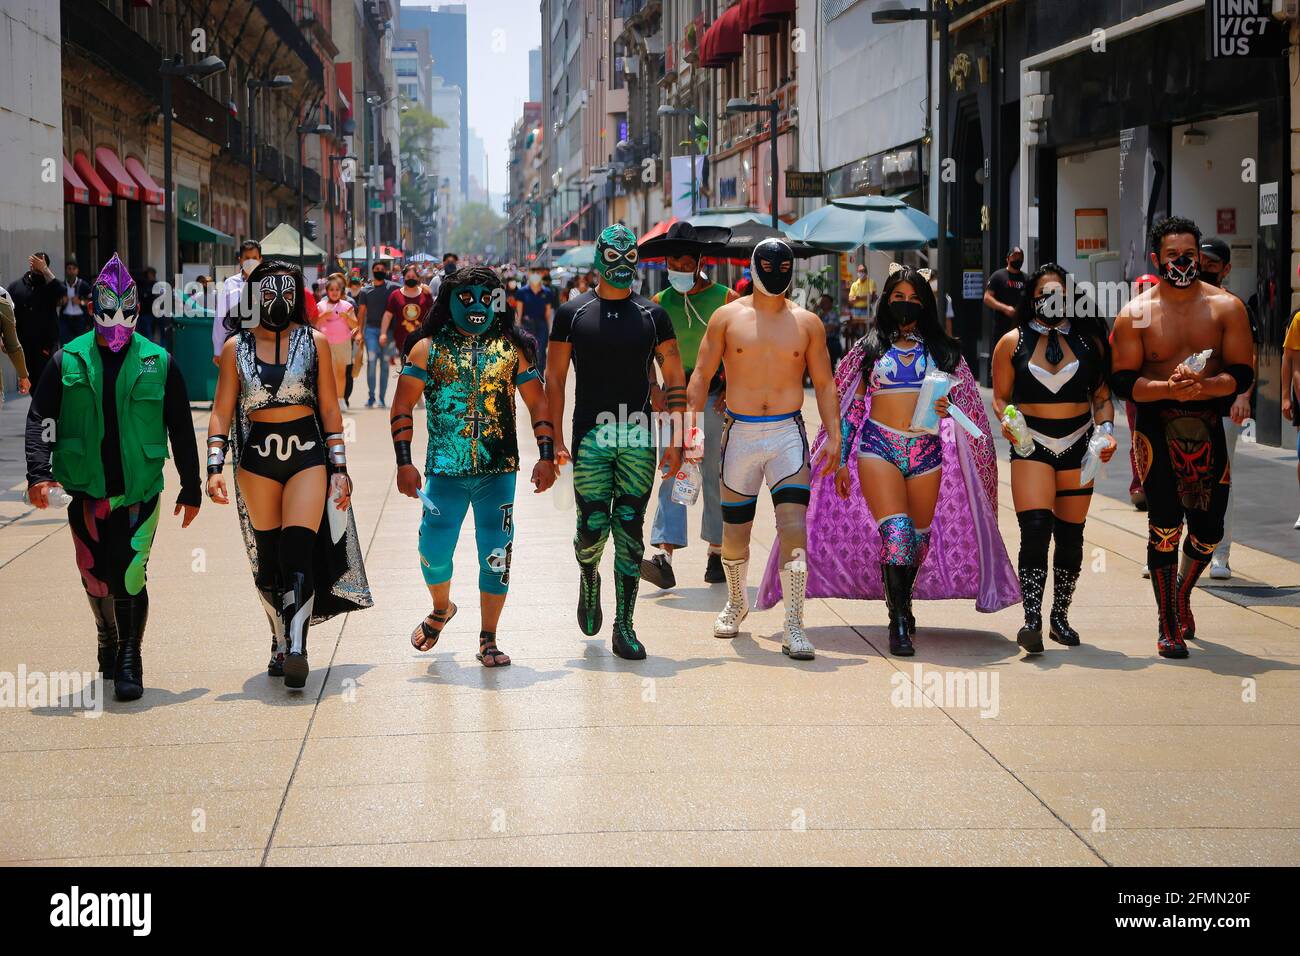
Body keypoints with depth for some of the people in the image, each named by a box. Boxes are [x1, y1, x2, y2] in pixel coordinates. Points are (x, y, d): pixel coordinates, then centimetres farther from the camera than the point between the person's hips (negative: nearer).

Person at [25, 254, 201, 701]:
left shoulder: (160, 363, 2)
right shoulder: (68, 361, 4)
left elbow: (182, 431, 8)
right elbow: (40, 419, 2)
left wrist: (191, 490, 10)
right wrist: (39, 474, -12)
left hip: (140, 491, -2)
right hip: (85, 491, 2)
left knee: (129, 574, -11)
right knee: (95, 577, 10)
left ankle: (129, 661, 1)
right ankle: (109, 639, 37)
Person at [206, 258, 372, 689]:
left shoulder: (315, 342, 3)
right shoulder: (237, 346, 5)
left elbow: (330, 409, 6)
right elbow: (222, 410, 4)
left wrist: (339, 468, 3)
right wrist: (214, 466, -6)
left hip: (308, 453, -2)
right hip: (256, 458, 2)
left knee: (298, 553, -15)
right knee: (267, 559, 8)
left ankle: (296, 649, -20)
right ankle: (280, 642, 22)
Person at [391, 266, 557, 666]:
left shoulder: (511, 349, 8)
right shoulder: (429, 348, 4)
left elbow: (538, 402, 10)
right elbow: (402, 407, 2)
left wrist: (546, 456, 1)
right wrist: (404, 462, -6)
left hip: (499, 471, 1)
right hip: (445, 470, 0)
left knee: (496, 554, -2)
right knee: (434, 551, 1)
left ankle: (488, 640, 10)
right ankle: (441, 610, 33)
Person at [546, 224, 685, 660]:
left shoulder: (653, 315, 8)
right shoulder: (572, 313, 4)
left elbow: (675, 379, 9)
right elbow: (554, 379, 5)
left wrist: (675, 439, 0)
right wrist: (555, 440, -3)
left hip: (639, 437, 1)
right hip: (590, 436, -1)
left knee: (630, 532, 1)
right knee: (592, 529, -5)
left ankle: (624, 627, 7)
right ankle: (589, 578, 31)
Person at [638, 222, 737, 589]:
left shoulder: (725, 299, 0)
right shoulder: (661, 303, 7)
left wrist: (731, 391, -8)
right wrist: (654, 388, -7)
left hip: (715, 397, -1)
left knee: (716, 478, 5)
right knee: (672, 474, -10)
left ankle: (717, 554, 15)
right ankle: (665, 559, -18)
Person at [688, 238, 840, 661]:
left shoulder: (807, 322, 7)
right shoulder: (727, 317, 4)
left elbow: (824, 383, 11)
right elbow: (702, 375, 5)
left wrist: (834, 436, 2)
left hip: (788, 434, 0)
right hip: (740, 434, 0)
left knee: (794, 528, -15)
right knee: (734, 531, 9)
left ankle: (794, 629, -13)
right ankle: (736, 602, 38)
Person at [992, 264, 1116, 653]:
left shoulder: (1089, 340, 8)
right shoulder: (1013, 342, 4)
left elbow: (1101, 395, 12)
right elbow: (1001, 396, 8)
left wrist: (1106, 430, -4)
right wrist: (1006, 420, -12)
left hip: (1078, 445, 3)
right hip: (1031, 445, -2)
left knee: (1070, 535, 8)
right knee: (1035, 530, -18)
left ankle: (1060, 615, 22)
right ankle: (1032, 620, -20)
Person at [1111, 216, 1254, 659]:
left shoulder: (1227, 307, 3)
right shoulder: (1135, 314, 0)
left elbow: (1242, 373, -1)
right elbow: (1122, 381, -3)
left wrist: (1204, 386, -20)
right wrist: (1169, 388, -20)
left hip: (1209, 427, 2)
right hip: (1157, 428, -2)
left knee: (1209, 530, 6)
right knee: (1164, 527, -8)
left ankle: (1181, 593, 36)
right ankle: (1169, 627, 4)